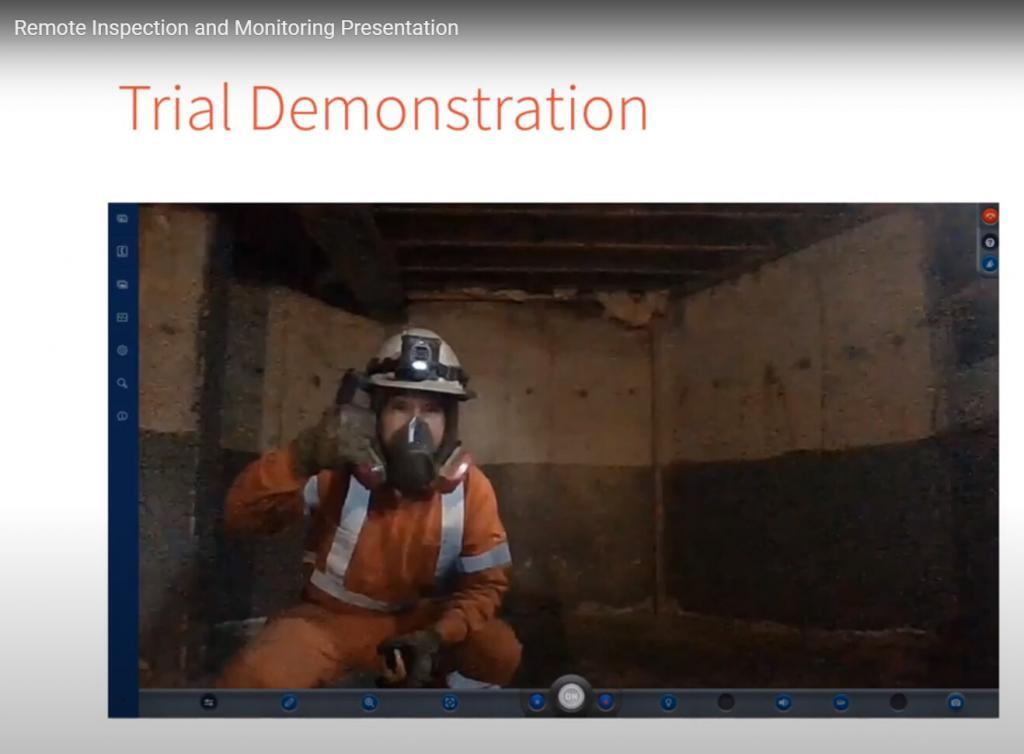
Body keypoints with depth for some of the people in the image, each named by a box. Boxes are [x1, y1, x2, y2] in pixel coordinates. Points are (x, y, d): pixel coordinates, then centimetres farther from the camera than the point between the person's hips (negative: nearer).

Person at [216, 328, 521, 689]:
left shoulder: (469, 487, -14)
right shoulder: (338, 468, -19)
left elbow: (486, 582, -7)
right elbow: (241, 513, -28)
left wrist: (436, 637, -26)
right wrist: (302, 457, -47)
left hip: (416, 622, 3)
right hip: (330, 618, -2)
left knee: (499, 651, -22)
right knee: (251, 680, -30)